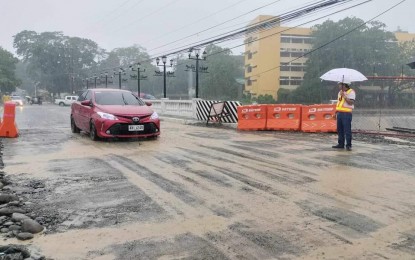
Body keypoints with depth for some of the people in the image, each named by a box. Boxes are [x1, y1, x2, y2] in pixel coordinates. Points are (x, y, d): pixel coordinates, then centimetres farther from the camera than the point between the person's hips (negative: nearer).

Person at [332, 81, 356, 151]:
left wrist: (344, 96, -21)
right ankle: (340, 144, 18)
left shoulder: (351, 92, -7)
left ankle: (348, 145, 0)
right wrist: (336, 112, 19)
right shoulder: (340, 92, 18)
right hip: (339, 113, 8)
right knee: (340, 130, 10)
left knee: (347, 130, -6)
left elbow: (351, 102, -18)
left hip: (346, 114, -8)